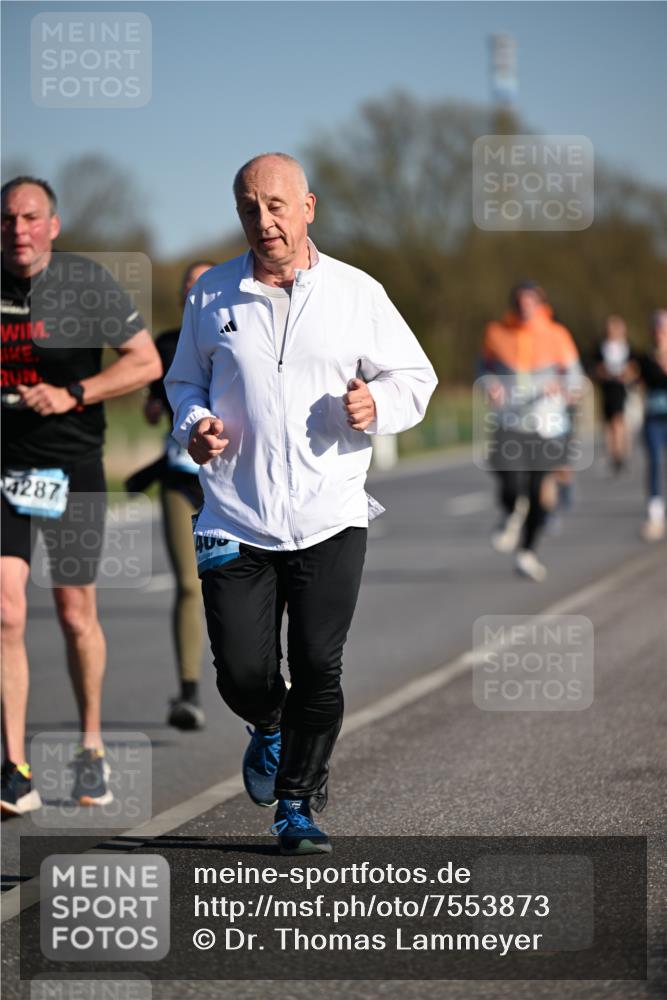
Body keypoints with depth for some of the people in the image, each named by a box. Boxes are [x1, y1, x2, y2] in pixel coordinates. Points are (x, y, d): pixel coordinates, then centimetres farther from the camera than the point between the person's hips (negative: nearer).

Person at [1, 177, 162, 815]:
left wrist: (72, 394, -16)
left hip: (71, 468, -1)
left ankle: (91, 748, 29)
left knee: (75, 616, 8)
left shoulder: (86, 282, -6)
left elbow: (146, 362, -6)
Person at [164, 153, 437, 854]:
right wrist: (194, 425, -2)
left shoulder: (356, 293, 2)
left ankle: (297, 804, 17)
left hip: (329, 518, -1)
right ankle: (270, 728, 34)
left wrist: (377, 406, -12)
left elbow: (415, 377, 9)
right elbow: (184, 381, 19)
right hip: (235, 520, 1)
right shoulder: (212, 295, 6)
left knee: (318, 670, -2)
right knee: (242, 671, -3)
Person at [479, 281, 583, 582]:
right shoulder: (497, 334, 1)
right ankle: (512, 516, 22)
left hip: (547, 425, 1)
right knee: (511, 490, -16)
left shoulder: (556, 337, -1)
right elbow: (485, 366, 17)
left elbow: (574, 375, 2)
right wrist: (490, 384, -5)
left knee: (539, 494, 4)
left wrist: (563, 387, -20)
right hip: (509, 424, -1)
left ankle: (528, 553, 26)